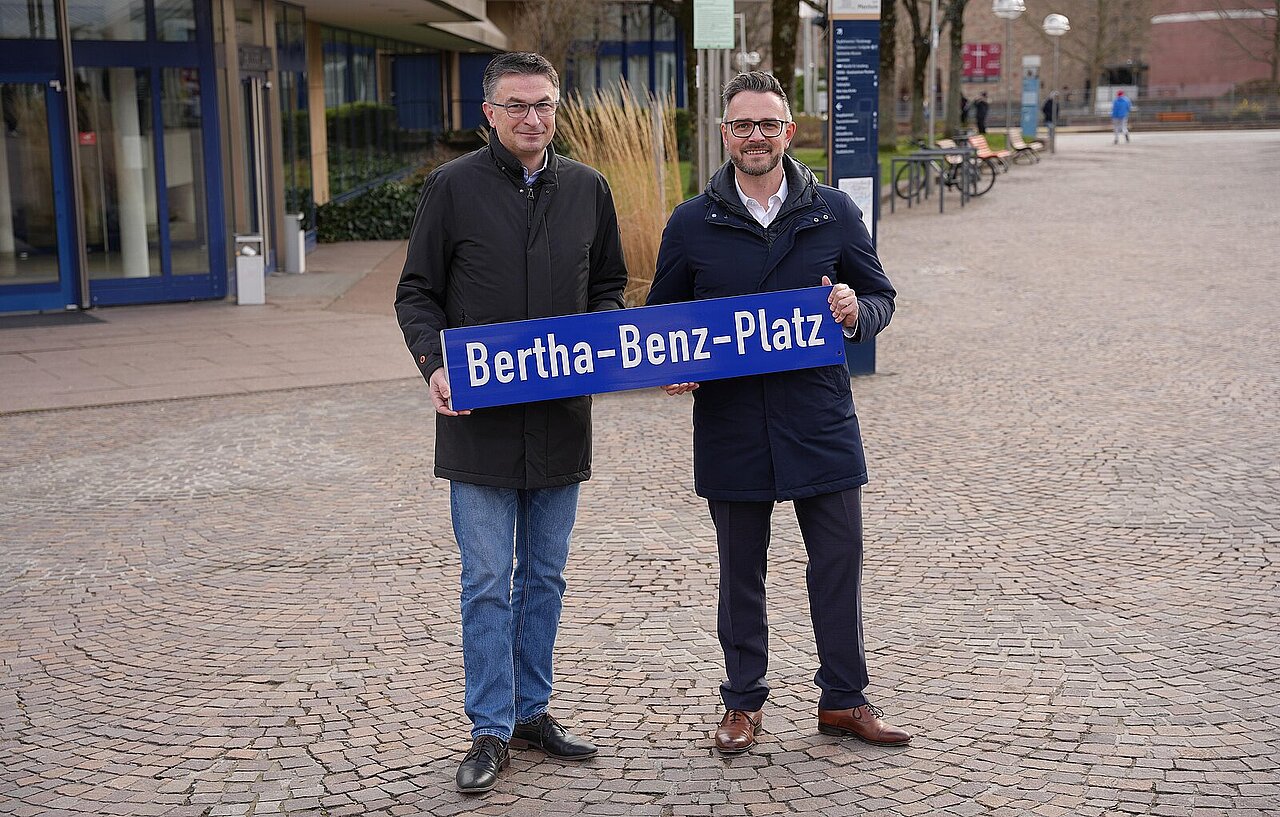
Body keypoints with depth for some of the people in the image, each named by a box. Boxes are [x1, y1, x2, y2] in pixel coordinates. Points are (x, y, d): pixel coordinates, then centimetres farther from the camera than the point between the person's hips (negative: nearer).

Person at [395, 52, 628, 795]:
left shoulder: (588, 189, 8)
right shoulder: (453, 187, -2)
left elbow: (609, 286, 17)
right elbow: (417, 293, 1)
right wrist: (435, 364, -16)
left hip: (560, 417, 4)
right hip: (479, 419, -3)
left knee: (545, 577, 13)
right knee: (487, 581, 0)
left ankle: (532, 710, 26)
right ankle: (491, 731, 9)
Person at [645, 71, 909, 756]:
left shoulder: (833, 212, 4)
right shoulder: (691, 224, 3)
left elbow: (881, 297, 9)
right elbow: (662, 316, 12)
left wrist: (856, 311, -14)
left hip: (821, 421, 0)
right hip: (730, 425, 0)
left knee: (839, 563, 7)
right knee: (740, 572, 11)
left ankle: (843, 699, 23)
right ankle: (743, 703, 25)